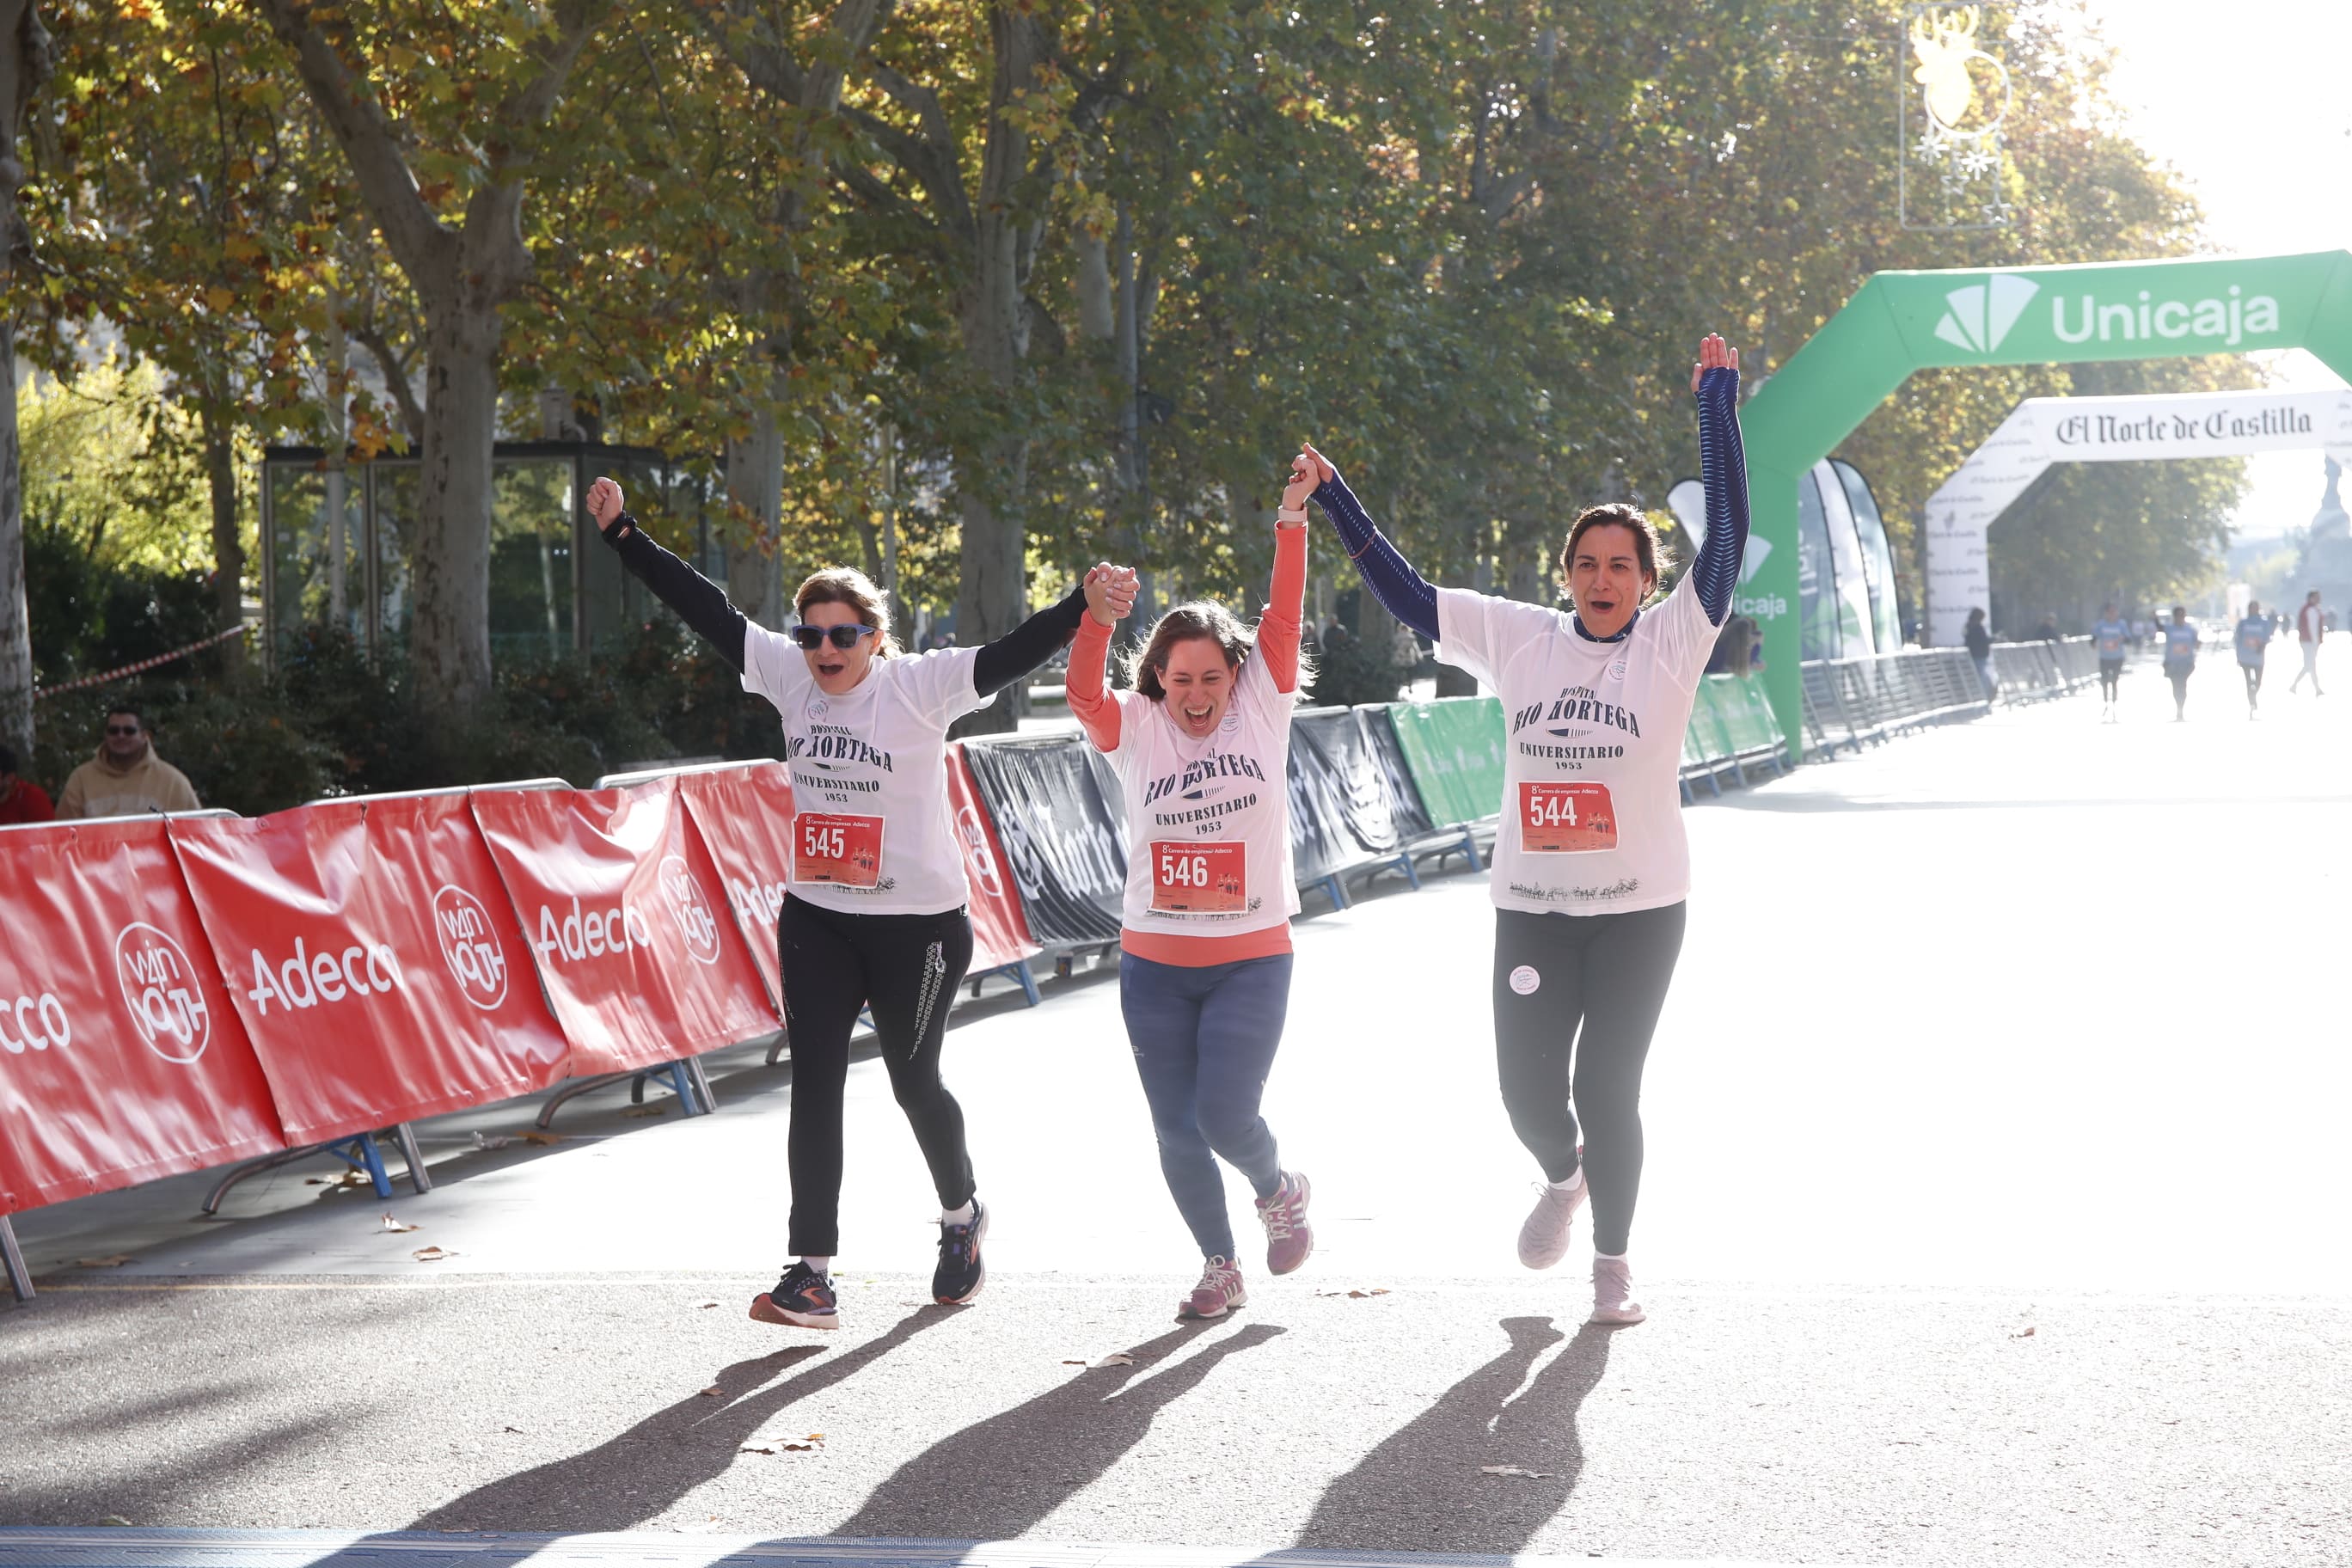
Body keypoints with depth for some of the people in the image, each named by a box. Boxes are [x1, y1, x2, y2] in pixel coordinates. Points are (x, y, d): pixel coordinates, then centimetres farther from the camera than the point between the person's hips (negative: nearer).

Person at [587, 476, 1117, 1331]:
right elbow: (703, 606, 1)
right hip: (817, 919, 4)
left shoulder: (920, 686, -14)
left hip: (919, 923, -4)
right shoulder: (787, 674, -2)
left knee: (914, 1080, 11)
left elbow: (1008, 656, -27)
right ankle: (812, 1275, -2)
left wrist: (1080, 607, -42)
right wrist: (622, 531, 0)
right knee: (814, 1086, -3)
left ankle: (962, 1215, 40)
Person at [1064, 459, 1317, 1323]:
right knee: (1176, 1132, 8)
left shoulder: (1262, 713, -1)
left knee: (1225, 1118, -11)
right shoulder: (1135, 731, -1)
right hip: (1154, 965, 2)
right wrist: (1099, 616, -34)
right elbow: (1082, 694, -19)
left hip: (1250, 961, -2)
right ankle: (1219, 1265, 29)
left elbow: (1284, 619, -9)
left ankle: (1280, 1191, 23)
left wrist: (1292, 519, -17)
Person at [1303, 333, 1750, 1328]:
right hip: (1530, 908, 3)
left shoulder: (1671, 641, -4)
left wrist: (1717, 396, -15)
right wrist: (1332, 497, 10)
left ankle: (1613, 1263, 18)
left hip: (1639, 910, -3)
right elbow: (1407, 596, 11)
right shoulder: (1519, 639, 3)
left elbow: (1728, 532, -13)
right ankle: (1561, 1179, 39)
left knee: (1607, 1088, -1)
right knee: (1527, 1086, 3)